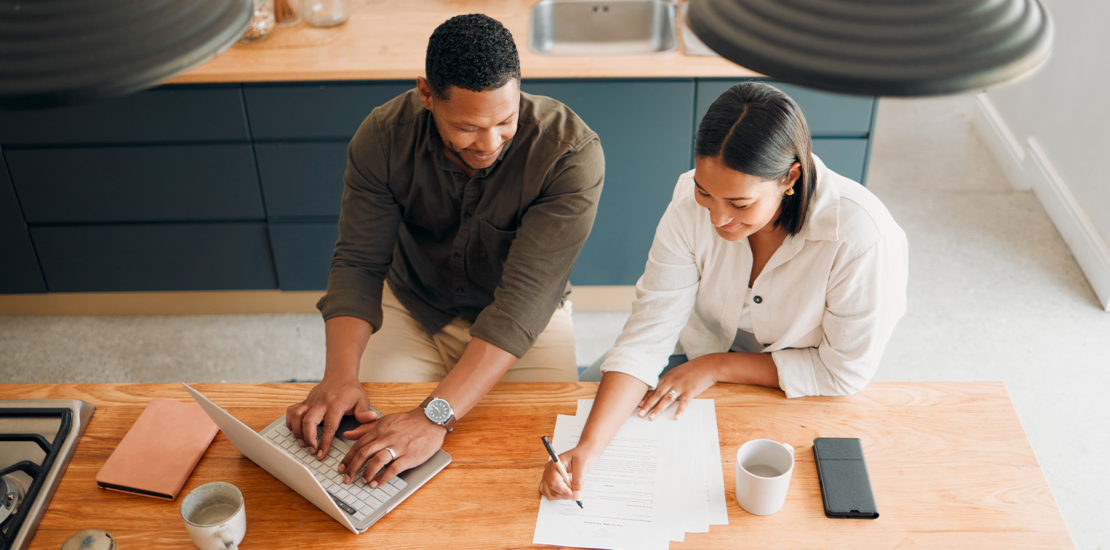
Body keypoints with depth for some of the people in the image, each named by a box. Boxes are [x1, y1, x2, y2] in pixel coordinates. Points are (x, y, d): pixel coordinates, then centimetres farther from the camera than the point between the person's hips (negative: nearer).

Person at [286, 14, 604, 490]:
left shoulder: (571, 153, -30)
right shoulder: (384, 138, -18)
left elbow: (525, 294, -35)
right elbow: (358, 263, -17)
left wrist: (436, 416, -45)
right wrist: (340, 373, -37)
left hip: (522, 323, -1)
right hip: (413, 308, 2)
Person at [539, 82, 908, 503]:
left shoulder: (861, 235, -31)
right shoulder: (694, 202, -21)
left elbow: (844, 370, -19)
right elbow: (647, 334, -22)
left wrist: (716, 366, -20)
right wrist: (589, 447, -35)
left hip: (802, 399, -3)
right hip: (703, 367, 4)